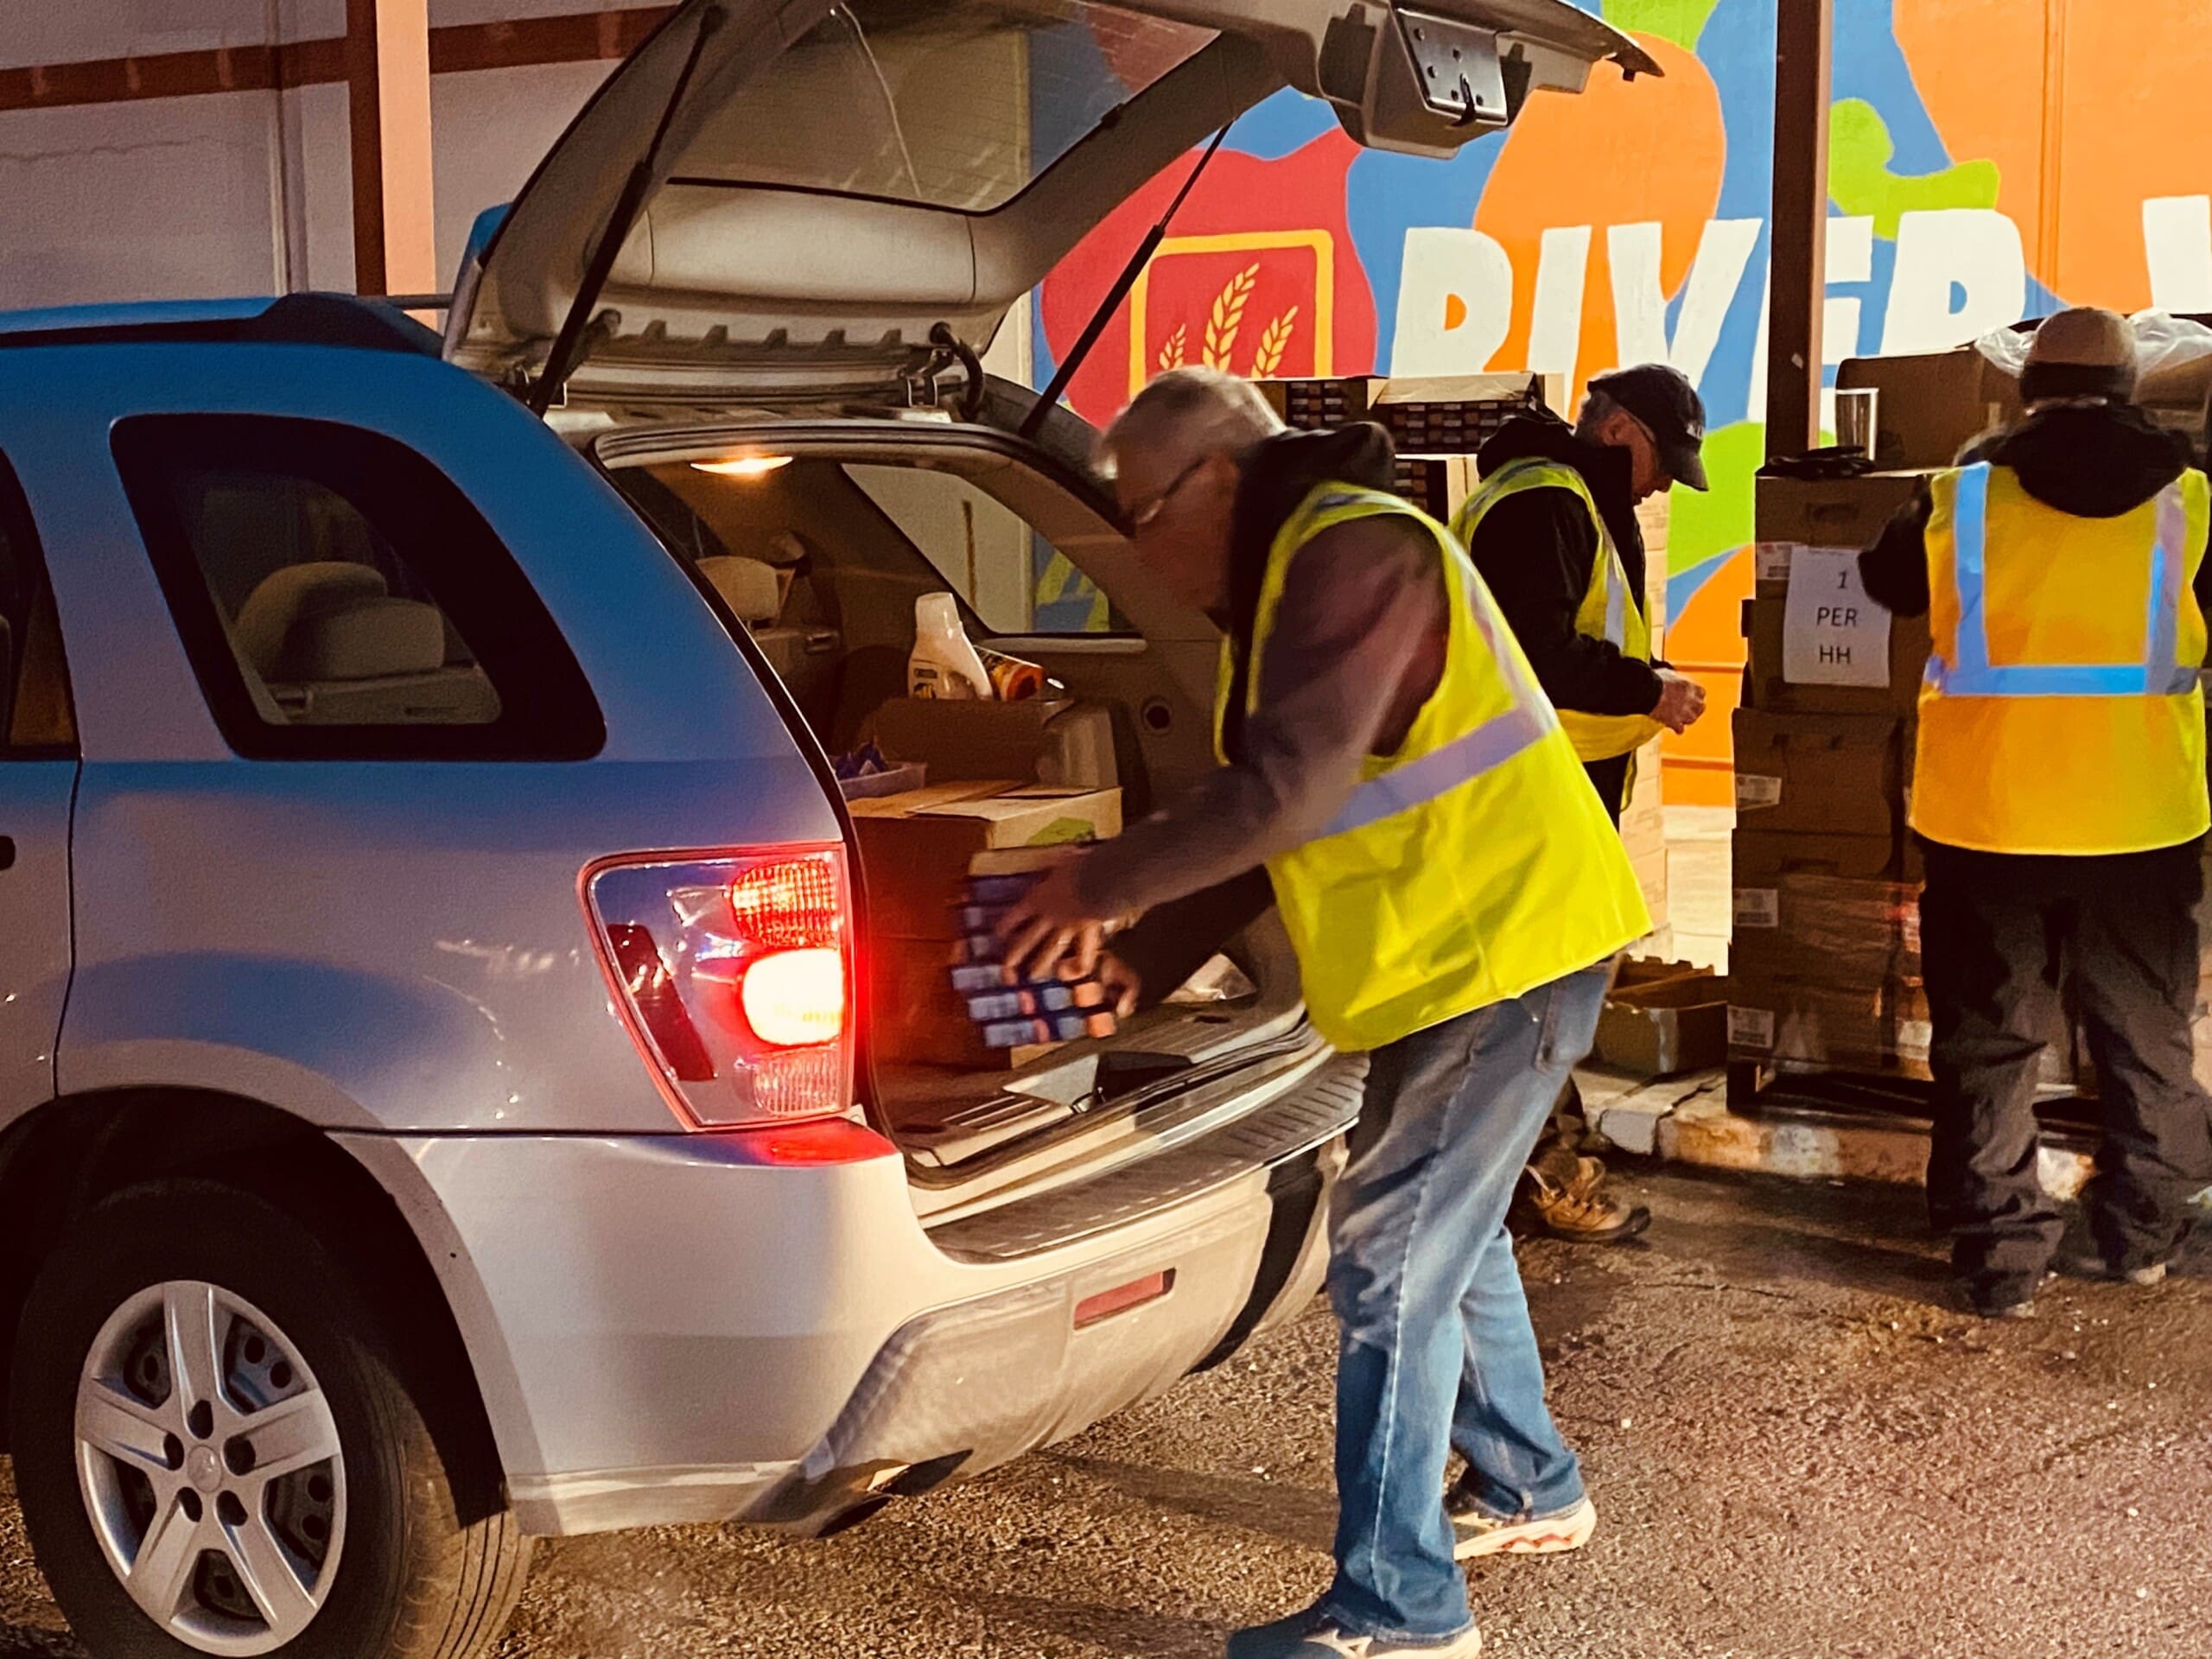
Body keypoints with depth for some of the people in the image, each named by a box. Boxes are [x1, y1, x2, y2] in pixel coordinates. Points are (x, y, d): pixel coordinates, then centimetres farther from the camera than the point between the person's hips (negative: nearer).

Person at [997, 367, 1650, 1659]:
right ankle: (1527, 1489, 40)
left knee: (1391, 1262, -8)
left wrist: (1102, 886, -19)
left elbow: (1285, 793, -27)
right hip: (1463, 947, 11)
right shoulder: (1297, 569, 14)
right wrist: (1133, 905, 7)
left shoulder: (1352, 554, -20)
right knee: (1450, 1231, 22)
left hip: (1503, 951, -11)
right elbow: (1271, 795, 16)